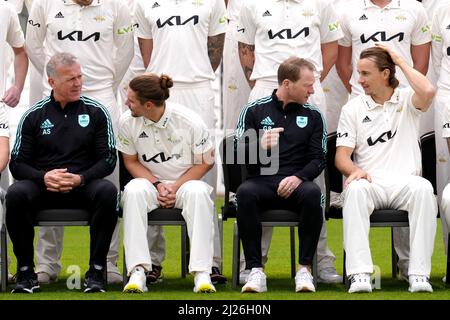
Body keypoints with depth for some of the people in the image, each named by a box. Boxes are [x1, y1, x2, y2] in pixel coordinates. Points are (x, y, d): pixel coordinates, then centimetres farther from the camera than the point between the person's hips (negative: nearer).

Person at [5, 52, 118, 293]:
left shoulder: (96, 112, 8)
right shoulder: (34, 116, 8)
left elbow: (108, 159, 3)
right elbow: (17, 163, 5)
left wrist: (80, 179, -15)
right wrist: (44, 177, -16)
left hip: (84, 186, 0)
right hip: (41, 186, 0)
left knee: (108, 191, -34)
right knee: (16, 194, -33)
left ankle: (96, 271, -25)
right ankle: (25, 271, -20)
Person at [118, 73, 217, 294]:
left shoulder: (190, 121, -12)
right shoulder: (127, 122, -6)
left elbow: (205, 162, -3)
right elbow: (131, 161, 6)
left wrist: (175, 187, -14)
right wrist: (157, 185, -11)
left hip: (185, 181, -2)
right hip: (150, 181, 2)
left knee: (198, 193, -37)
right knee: (133, 191, -34)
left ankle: (202, 273, -38)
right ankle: (138, 271, -38)